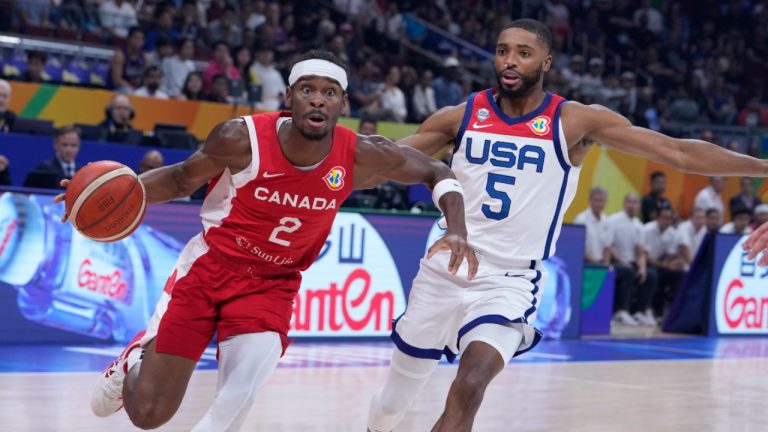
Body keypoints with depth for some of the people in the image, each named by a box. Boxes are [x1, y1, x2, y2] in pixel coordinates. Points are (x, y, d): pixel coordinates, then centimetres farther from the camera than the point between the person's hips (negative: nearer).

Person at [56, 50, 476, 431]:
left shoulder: (362, 156, -17)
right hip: (209, 266, -1)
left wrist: (457, 230, -17)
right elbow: (182, 179, -4)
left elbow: (436, 171, -1)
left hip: (272, 285, 1)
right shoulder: (242, 139, -22)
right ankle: (136, 359, 39)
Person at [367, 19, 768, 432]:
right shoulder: (461, 116, -1)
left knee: (469, 387, -26)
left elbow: (678, 152, -7)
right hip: (443, 270, 3)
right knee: (396, 395, 15)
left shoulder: (576, 121, -6)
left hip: (510, 281, -2)